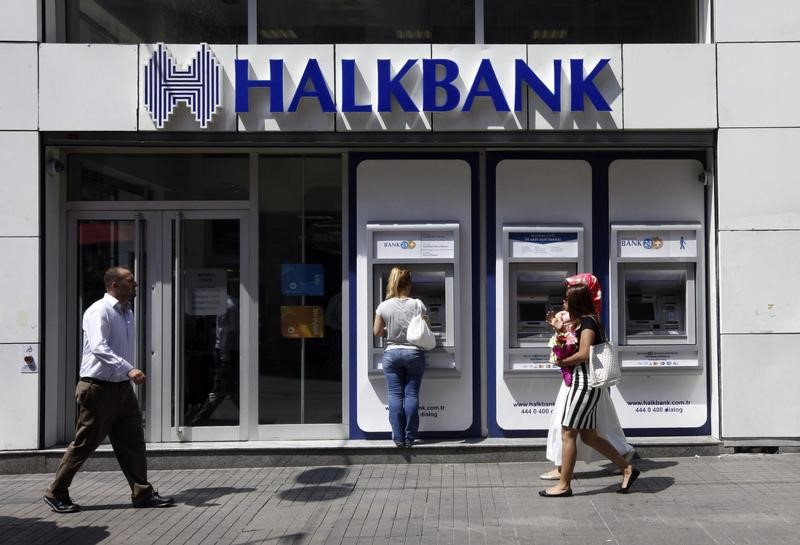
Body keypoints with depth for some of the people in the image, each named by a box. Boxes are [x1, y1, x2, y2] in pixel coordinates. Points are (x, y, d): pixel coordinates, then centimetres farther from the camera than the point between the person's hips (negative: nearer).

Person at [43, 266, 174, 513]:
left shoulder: (127, 313, 12)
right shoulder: (99, 312, -16)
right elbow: (99, 348, -30)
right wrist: (129, 369, -39)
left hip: (122, 387, 8)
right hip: (98, 388, -8)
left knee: (133, 442, 7)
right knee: (84, 443, 2)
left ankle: (142, 493, 14)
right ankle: (56, 493, 17)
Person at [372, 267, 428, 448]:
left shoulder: (384, 306, -6)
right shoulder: (418, 305, -8)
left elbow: (377, 332, 3)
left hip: (392, 353, 0)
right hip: (414, 353, 0)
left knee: (395, 395, 4)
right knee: (411, 394, 5)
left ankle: (398, 437, 4)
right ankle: (410, 437, 6)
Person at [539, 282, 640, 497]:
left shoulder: (587, 322, -12)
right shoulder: (582, 322, 18)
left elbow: (583, 354, -23)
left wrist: (562, 361, -9)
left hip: (584, 383, -10)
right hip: (585, 384, 10)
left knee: (568, 434, -4)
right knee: (589, 436, 13)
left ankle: (564, 485, 2)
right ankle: (627, 469, 18)